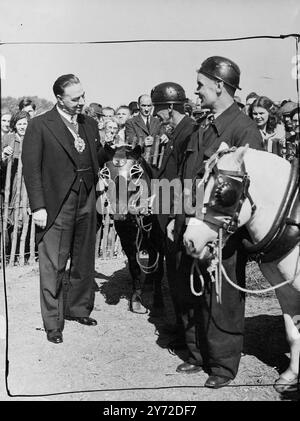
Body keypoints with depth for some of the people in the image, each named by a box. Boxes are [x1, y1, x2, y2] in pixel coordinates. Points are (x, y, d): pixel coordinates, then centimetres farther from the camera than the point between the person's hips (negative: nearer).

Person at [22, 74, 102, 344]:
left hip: (86, 202, 6)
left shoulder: (90, 124, 11)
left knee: (85, 261, 15)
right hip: (56, 205, -5)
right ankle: (53, 323, 13)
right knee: (53, 266, 0)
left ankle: (78, 309, 32)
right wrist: (38, 206, -12)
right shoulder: (40, 125, -5)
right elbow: (31, 167, -8)